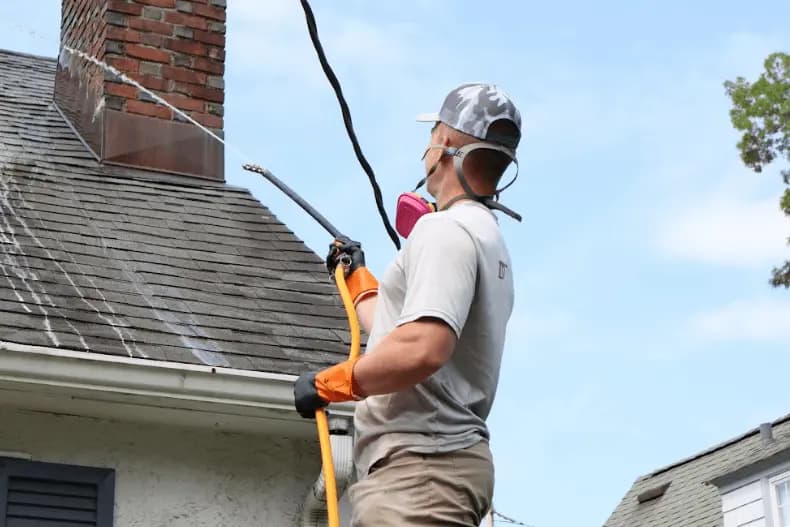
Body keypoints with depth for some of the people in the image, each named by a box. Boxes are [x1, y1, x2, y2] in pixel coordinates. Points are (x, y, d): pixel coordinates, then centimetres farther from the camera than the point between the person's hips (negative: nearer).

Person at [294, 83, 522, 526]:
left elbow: (421, 349, -25)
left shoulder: (446, 229, -10)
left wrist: (329, 382, -12)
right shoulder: (490, 239, 22)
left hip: (419, 467, -11)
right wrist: (357, 275, 43)